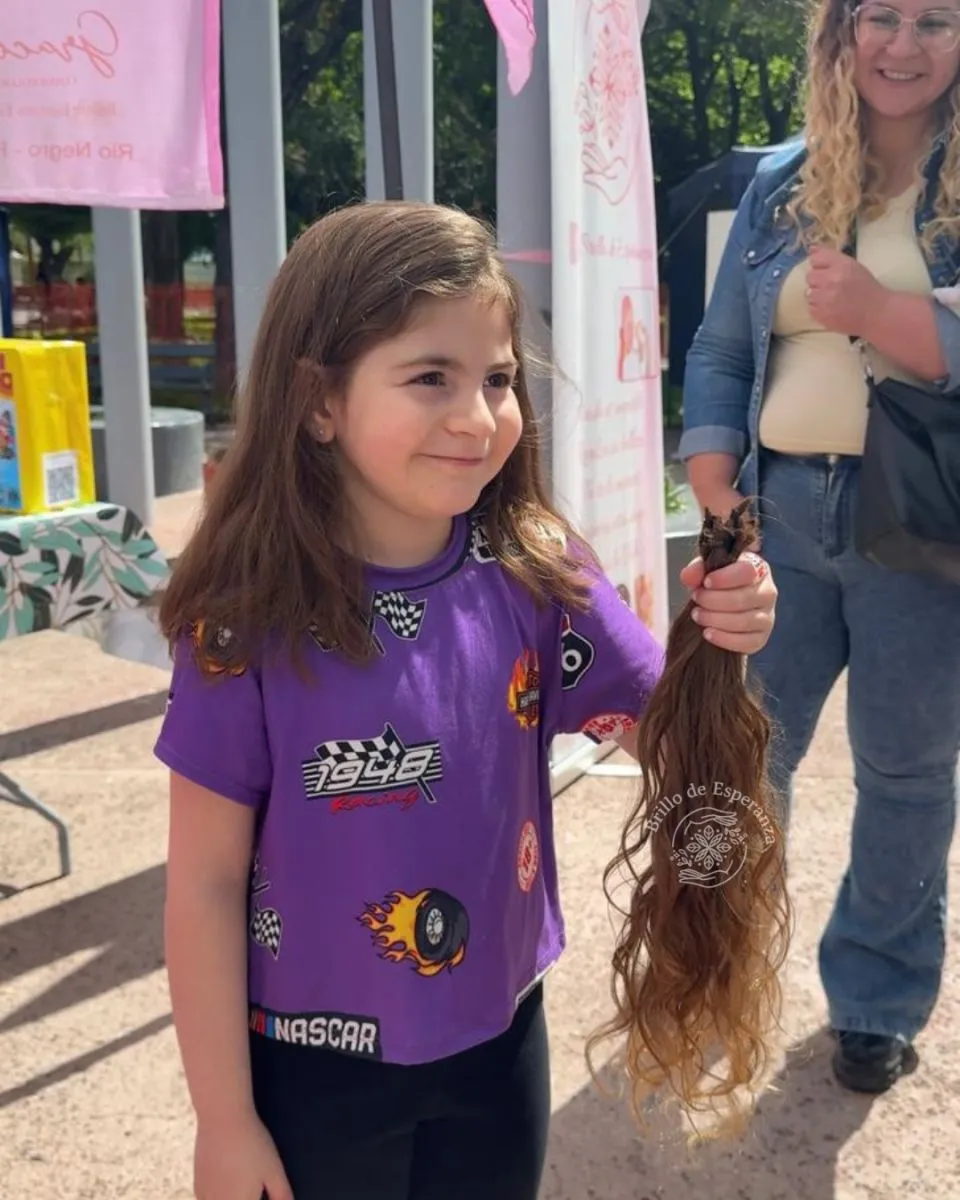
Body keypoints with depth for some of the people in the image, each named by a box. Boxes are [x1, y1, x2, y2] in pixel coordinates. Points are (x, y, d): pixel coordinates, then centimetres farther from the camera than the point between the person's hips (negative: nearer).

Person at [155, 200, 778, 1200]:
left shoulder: (535, 573, -13)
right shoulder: (249, 621, -21)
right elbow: (205, 884, -13)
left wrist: (715, 648, -24)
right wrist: (224, 1119, -6)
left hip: (500, 1041, 3)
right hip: (313, 1068, -2)